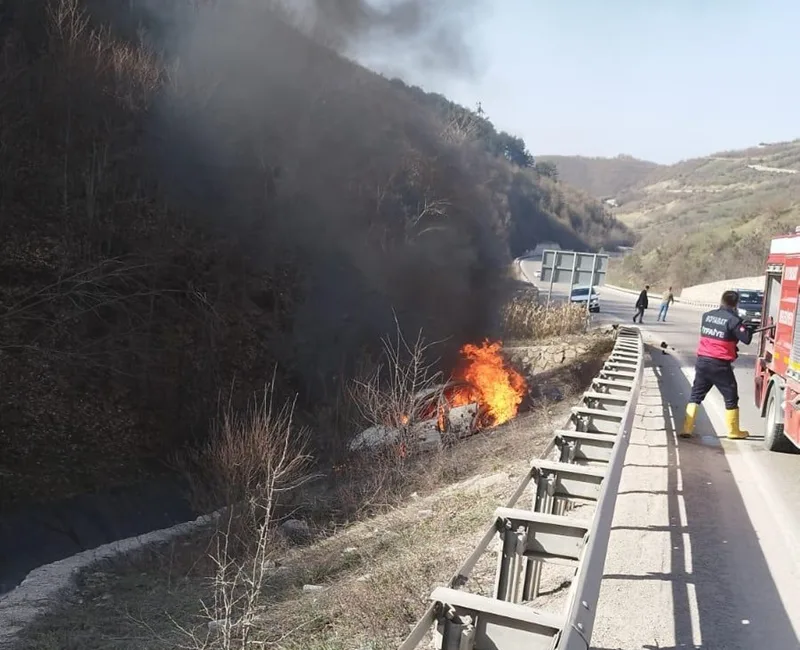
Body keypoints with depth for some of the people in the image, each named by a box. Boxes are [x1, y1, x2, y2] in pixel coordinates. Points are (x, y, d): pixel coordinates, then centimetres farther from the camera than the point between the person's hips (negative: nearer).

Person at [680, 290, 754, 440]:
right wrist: (748, 328, 11)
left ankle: (687, 429, 6)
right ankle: (734, 431, 21)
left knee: (696, 395, 12)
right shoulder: (733, 320, -10)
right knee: (731, 398, 11)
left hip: (702, 361, 5)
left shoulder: (707, 315, 7)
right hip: (720, 364, -5)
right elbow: (746, 339, -10)